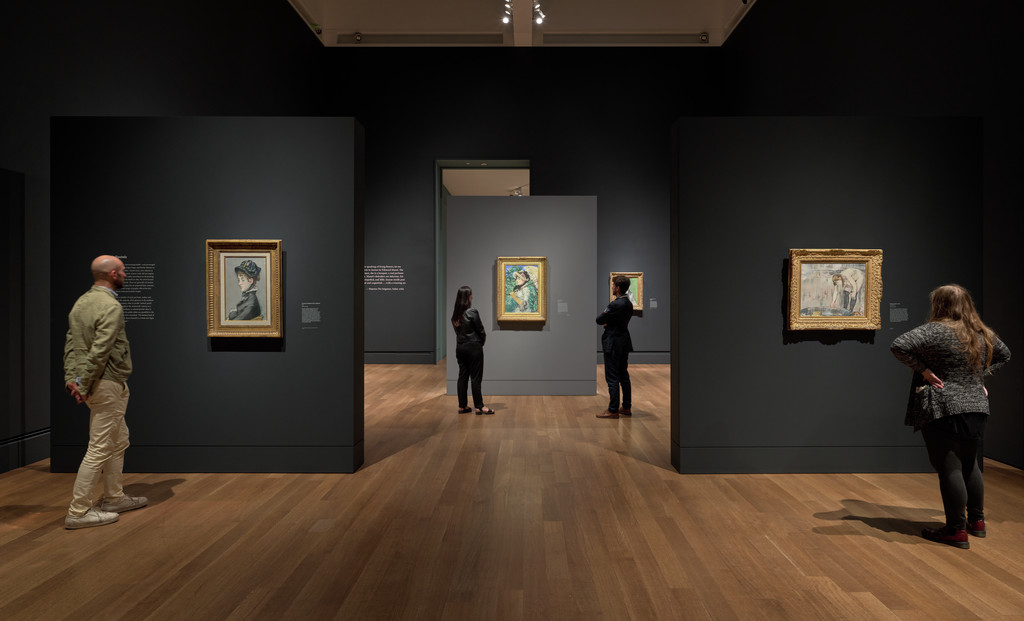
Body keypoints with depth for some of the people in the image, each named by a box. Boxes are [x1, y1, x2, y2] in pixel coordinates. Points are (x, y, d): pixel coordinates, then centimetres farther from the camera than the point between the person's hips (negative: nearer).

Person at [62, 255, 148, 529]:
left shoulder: (82, 301, 12)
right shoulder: (111, 306, -17)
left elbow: (71, 343, 8)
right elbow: (100, 351, -23)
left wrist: (71, 377, 2)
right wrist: (83, 384, -17)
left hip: (95, 384, 10)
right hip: (108, 384, -10)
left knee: (119, 440, 20)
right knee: (99, 449, -3)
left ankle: (114, 498, 29)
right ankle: (78, 512, 4)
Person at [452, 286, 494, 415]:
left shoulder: (455, 314, 5)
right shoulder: (472, 312, -15)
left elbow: (457, 331, 7)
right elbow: (481, 330, -9)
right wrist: (482, 341, 11)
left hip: (460, 347, 6)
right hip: (473, 347, -6)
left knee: (462, 376, 10)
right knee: (476, 377, -1)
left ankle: (462, 406, 14)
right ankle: (479, 406, 3)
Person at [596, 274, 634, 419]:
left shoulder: (615, 305, -20)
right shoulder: (628, 304, 9)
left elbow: (599, 320, -13)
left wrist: (604, 317, 7)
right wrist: (608, 322, 2)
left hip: (613, 344, -9)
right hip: (624, 342, 9)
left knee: (612, 378, -4)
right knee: (623, 375, 15)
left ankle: (613, 410, 0)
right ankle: (626, 407, 22)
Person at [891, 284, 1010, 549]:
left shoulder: (936, 330, -13)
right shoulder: (984, 333, 9)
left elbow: (899, 346, -25)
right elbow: (1004, 354, 27)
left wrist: (923, 370, -14)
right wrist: (979, 374, 18)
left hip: (944, 410, -7)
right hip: (976, 408, 7)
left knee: (949, 469, -1)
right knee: (970, 465, 20)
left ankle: (957, 531, 4)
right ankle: (977, 521, 31)